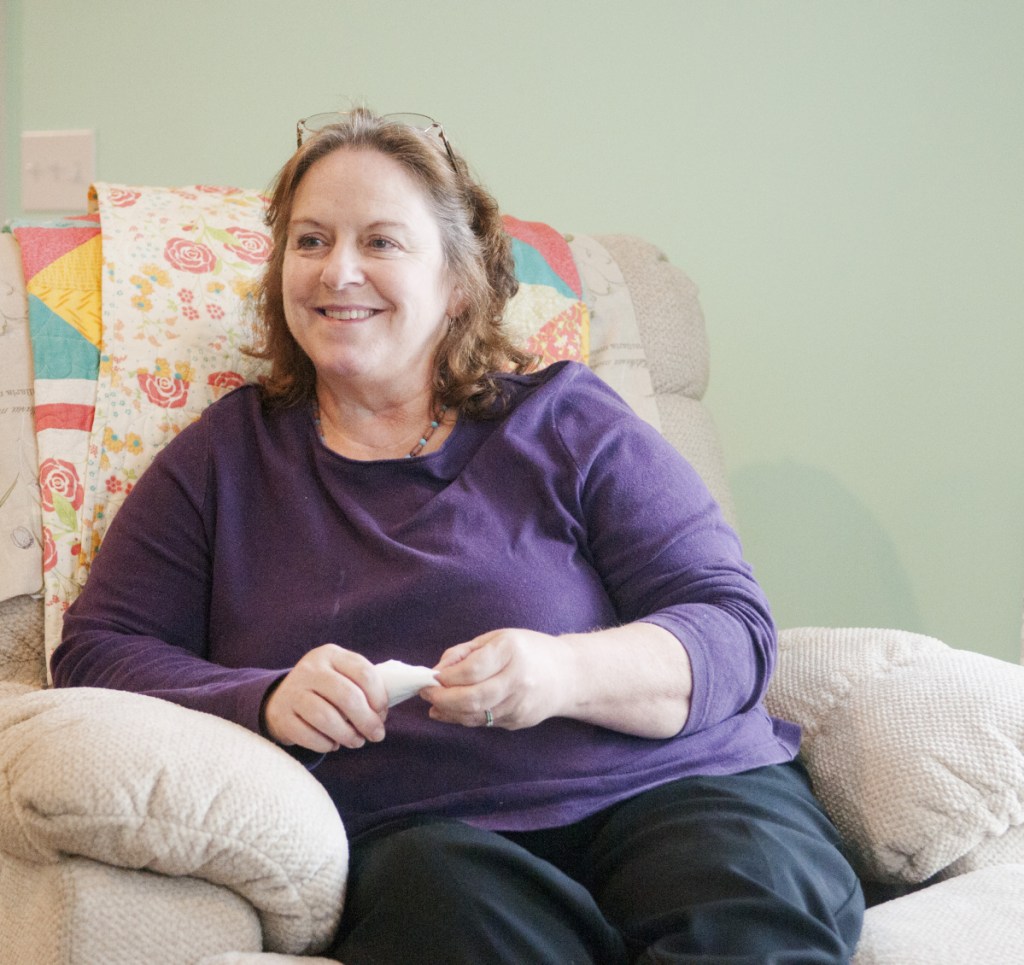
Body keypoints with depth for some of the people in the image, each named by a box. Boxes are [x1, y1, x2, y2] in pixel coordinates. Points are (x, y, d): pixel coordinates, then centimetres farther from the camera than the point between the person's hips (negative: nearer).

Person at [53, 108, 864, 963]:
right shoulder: (225, 458, 16)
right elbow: (98, 651, 10)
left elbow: (734, 631, 2)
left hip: (671, 790, 0)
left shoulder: (567, 423, 10)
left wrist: (565, 673, -20)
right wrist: (266, 700, -11)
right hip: (414, 829, 1)